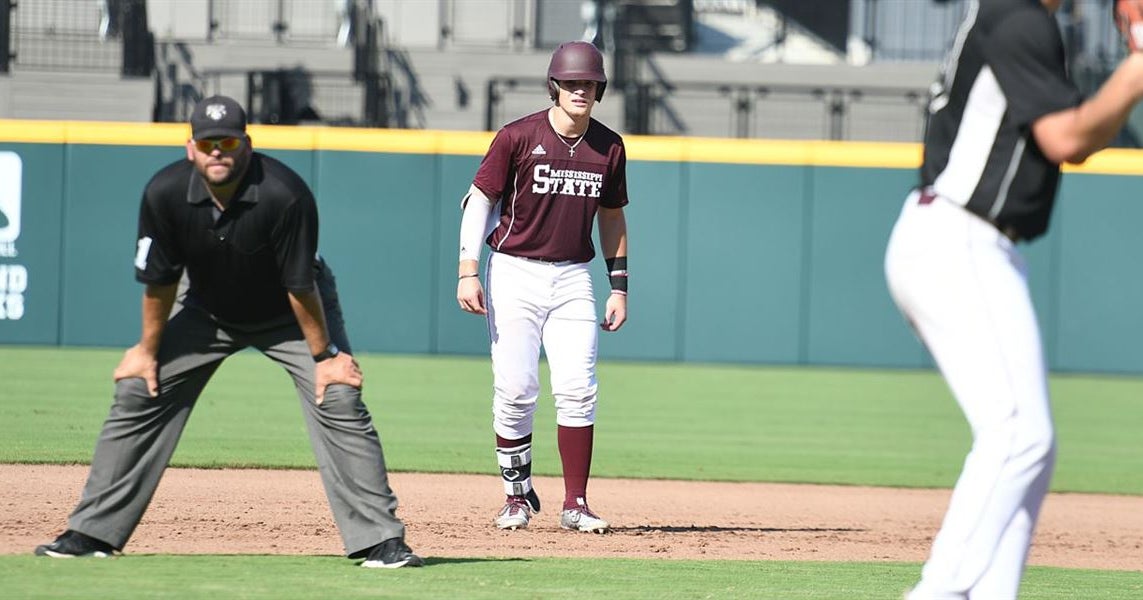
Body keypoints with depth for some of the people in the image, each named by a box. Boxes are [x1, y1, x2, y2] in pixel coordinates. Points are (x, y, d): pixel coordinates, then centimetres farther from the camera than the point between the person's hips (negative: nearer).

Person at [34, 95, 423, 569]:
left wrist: (324, 355, -18)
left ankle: (381, 540, -17)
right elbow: (160, 279, -10)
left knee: (339, 403, -19)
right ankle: (92, 533, 6)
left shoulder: (284, 195, -35)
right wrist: (148, 349, -2)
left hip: (289, 316, -3)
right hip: (208, 313, 3)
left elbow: (301, 285, -26)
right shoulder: (165, 193, -24)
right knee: (137, 395, -3)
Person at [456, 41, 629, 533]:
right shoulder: (518, 137, -7)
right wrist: (468, 272, -13)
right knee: (515, 390, -4)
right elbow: (479, 199, -4)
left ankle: (576, 504, -2)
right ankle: (518, 495, 11)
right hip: (514, 273, -3)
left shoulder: (609, 147, 5)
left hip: (573, 278, 3)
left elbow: (612, 217, 15)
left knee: (577, 390, -6)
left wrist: (619, 286, 11)